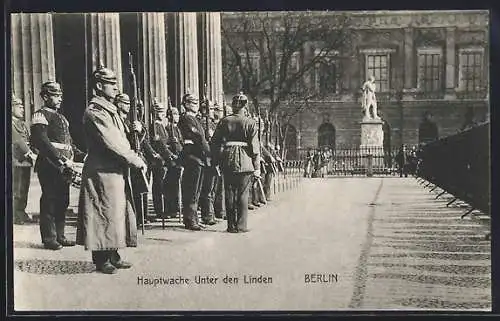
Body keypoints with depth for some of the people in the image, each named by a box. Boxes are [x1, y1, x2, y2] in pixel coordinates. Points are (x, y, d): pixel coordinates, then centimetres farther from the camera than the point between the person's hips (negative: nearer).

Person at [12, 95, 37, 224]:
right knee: (15, 189, -4)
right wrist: (30, 153, -20)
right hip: (16, 160, -8)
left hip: (26, 160, 8)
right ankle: (14, 215, 1)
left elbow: (29, 140, 16)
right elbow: (17, 140, -16)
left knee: (24, 189, 11)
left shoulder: (23, 124, 19)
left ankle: (21, 213, 20)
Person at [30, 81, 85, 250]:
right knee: (49, 202, -4)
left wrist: (82, 155, 8)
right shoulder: (40, 116, -6)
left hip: (64, 167, 9)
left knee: (62, 202, 12)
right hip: (50, 165, -9)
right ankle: (49, 239, 2)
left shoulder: (61, 117, 22)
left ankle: (59, 236, 20)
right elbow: (42, 142, -18)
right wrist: (61, 160, -22)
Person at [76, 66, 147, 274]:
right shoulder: (94, 113, -14)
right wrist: (137, 161, -15)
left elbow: (122, 141, 20)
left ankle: (112, 256, 20)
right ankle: (101, 260, 4)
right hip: (103, 172, -10)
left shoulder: (110, 111, 18)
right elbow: (112, 144, -20)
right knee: (105, 213, -4)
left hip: (117, 171, 10)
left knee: (117, 212, 12)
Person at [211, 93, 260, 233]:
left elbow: (215, 142, 5)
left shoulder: (224, 122, 4)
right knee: (243, 194, 3)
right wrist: (257, 166, -1)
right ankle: (241, 226, 2)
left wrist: (217, 161, 12)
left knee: (229, 194, 8)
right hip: (245, 161, -2)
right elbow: (255, 146, -4)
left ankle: (231, 225, 11)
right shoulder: (251, 123, -2)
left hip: (228, 160, 2)